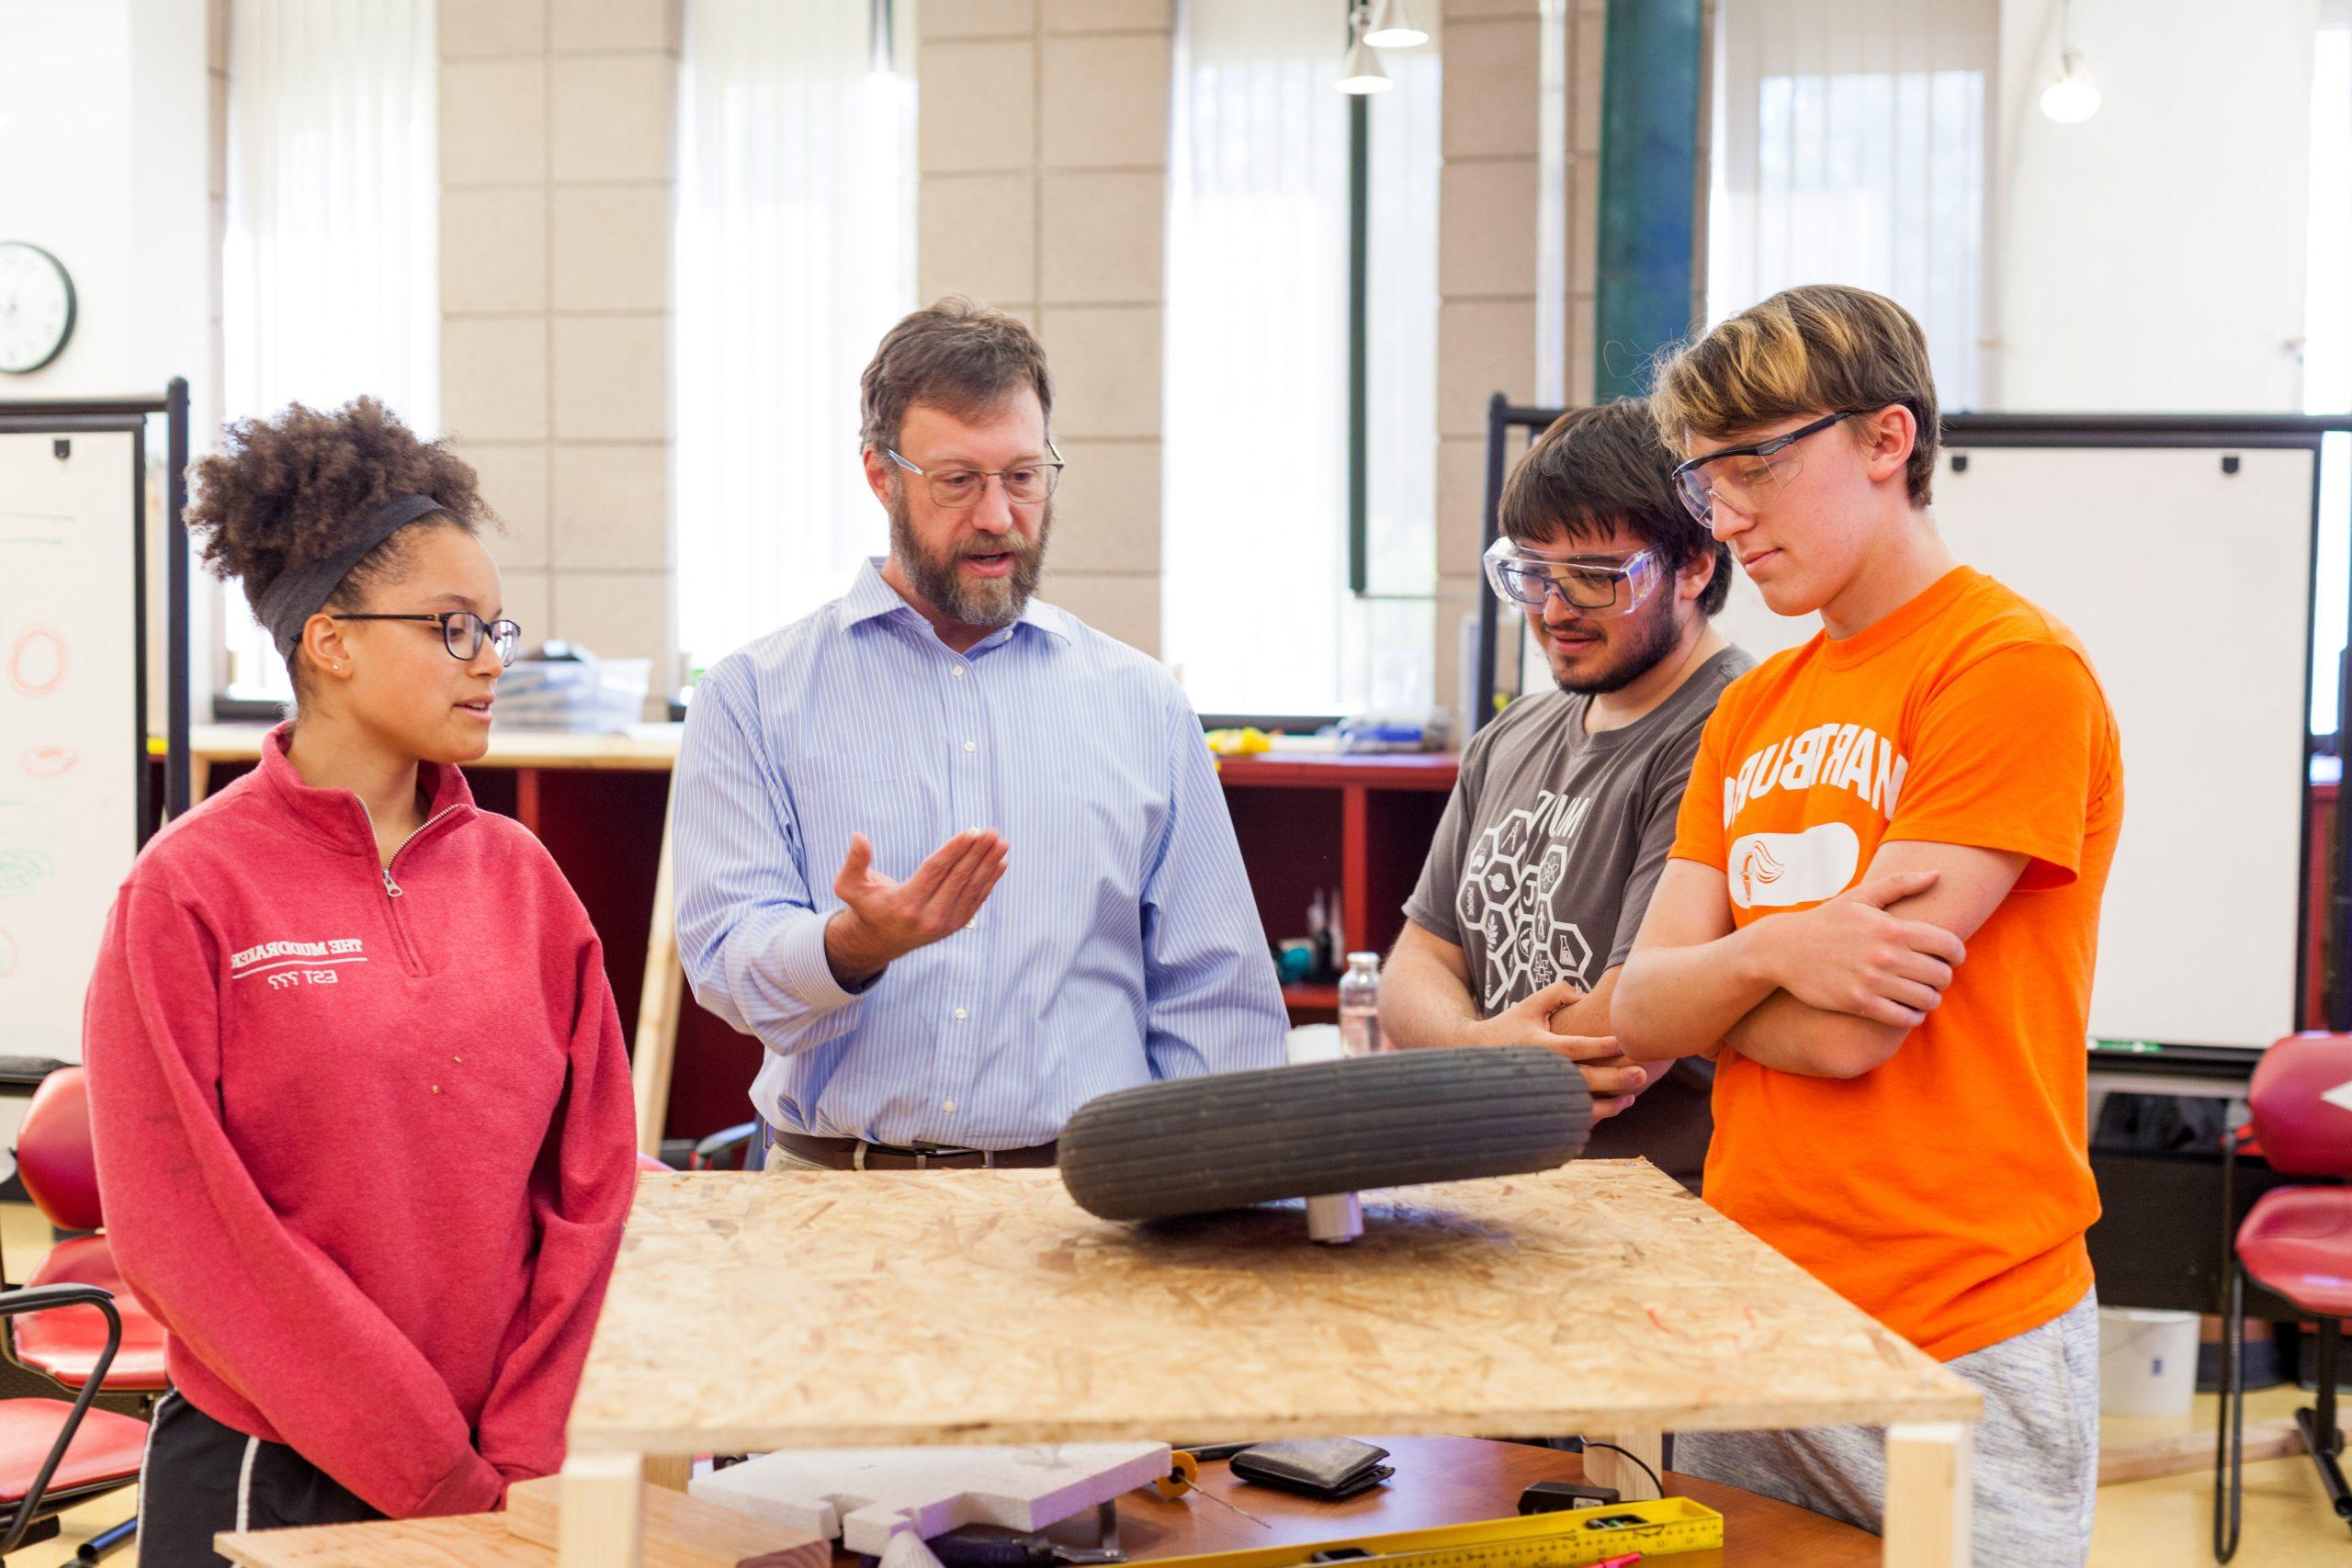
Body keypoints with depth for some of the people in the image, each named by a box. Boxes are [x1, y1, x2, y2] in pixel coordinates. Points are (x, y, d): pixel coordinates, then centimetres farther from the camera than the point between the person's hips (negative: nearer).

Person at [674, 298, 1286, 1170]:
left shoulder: (1141, 704, 14)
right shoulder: (752, 699, 9)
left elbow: (1219, 1000, 14)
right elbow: (729, 959, -1)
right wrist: (855, 943, -22)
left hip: (1087, 1193, 2)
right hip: (837, 1195, -1)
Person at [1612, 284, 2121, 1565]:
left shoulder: (2016, 667, -12)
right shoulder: (1756, 707, 11)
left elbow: (1851, 1031, -18)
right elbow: (1641, 1021, 3)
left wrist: (1702, 978, 0)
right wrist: (1768, 950, -16)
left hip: (1957, 1349, -7)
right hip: (1743, 1320, 7)